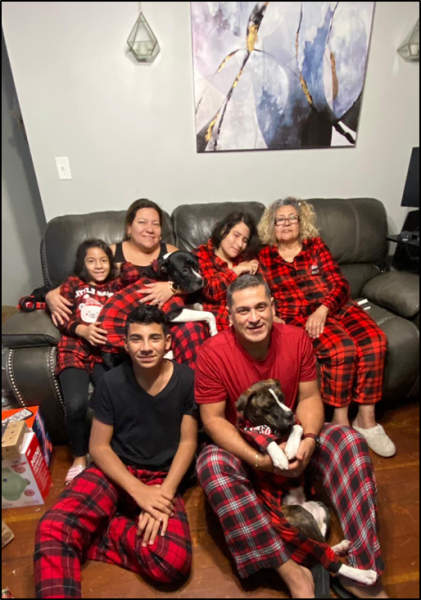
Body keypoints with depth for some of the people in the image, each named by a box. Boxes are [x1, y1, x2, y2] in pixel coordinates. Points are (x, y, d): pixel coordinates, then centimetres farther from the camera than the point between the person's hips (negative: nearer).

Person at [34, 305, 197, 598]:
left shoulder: (186, 379, -9)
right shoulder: (112, 383, -7)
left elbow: (188, 442, -3)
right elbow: (99, 446, -4)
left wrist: (165, 492, -17)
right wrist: (138, 490, -17)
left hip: (162, 478, 2)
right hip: (114, 470, -1)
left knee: (174, 561, -25)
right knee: (52, 529, -31)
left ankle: (92, 533, -4)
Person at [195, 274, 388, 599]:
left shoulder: (297, 339, -12)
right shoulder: (213, 353, -23)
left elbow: (310, 397, -5)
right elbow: (213, 419, -18)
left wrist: (308, 440, -25)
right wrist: (257, 459, -28)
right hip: (240, 445, -2)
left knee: (351, 442, -21)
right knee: (212, 465, -33)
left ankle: (362, 569, -12)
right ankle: (292, 572, -22)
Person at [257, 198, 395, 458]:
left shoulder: (316, 244, 13)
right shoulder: (265, 256, 8)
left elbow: (340, 283, 4)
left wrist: (322, 310, -14)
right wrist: (292, 324, -15)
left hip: (336, 306, 4)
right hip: (300, 316, -3)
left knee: (375, 341, -20)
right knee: (341, 349, -28)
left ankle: (366, 418, -7)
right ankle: (340, 420, -10)